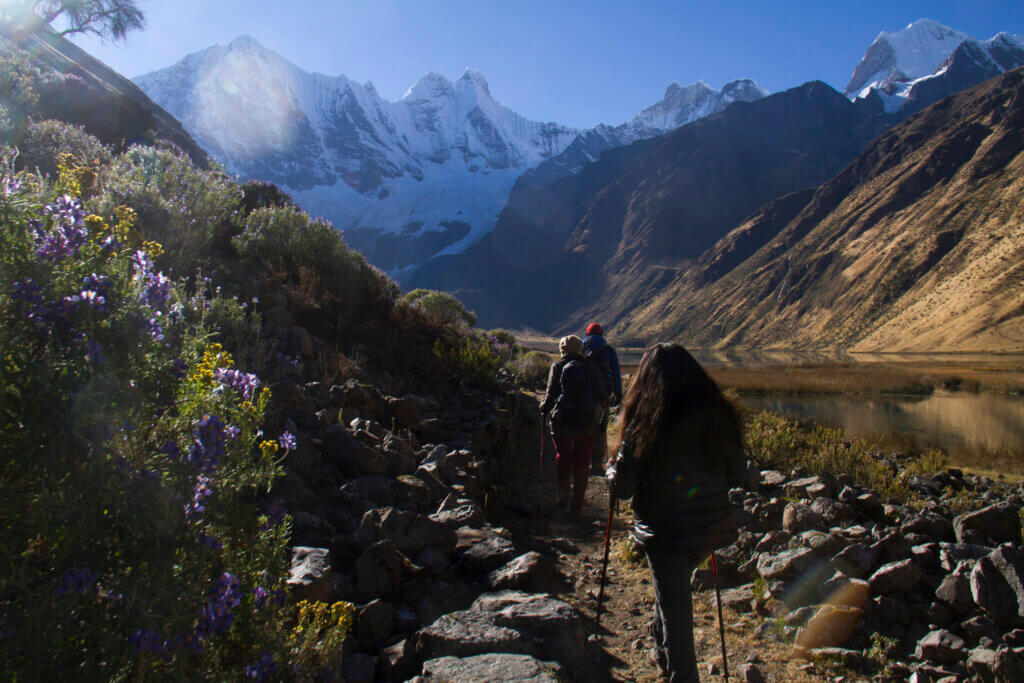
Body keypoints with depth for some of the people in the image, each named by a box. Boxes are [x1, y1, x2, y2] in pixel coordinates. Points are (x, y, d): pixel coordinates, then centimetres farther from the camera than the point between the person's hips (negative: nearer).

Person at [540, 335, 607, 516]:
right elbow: (602, 395, 5)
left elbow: (551, 394, -7)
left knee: (562, 458, 21)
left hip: (562, 422, -1)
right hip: (587, 424, 1)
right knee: (581, 465, 11)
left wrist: (544, 408, 10)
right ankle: (577, 505, 15)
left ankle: (563, 491, 11)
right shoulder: (591, 368, 3)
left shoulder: (557, 366, -2)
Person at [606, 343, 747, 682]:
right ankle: (663, 653, 45)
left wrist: (610, 470, 10)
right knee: (674, 593, 28)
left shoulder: (646, 422, -16)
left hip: (666, 531, -5)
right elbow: (737, 475, 7)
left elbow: (621, 486, -12)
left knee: (674, 610, 9)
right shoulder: (719, 416, -3)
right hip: (712, 528, 6)